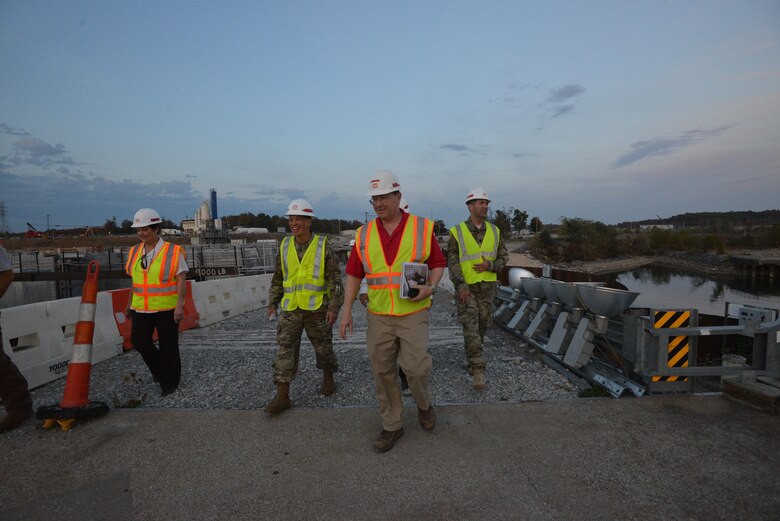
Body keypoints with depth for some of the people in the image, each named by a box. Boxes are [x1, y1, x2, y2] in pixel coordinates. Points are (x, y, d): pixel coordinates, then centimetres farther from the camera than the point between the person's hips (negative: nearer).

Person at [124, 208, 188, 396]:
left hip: (167, 308, -4)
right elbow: (135, 280, 16)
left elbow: (181, 280, -12)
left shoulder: (173, 251, -9)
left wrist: (180, 305, -20)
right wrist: (130, 304, 19)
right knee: (139, 340, 0)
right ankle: (158, 367, 29)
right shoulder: (135, 252, 7)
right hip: (141, 308, 5)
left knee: (168, 346, 4)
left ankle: (169, 382, 23)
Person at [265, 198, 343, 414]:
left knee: (323, 347, 12)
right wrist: (272, 303, 11)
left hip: (317, 308, -3)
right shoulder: (285, 245, 4)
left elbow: (335, 278, -7)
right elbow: (278, 278, 13)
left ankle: (328, 378, 36)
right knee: (285, 349, -3)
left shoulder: (323, 246, -7)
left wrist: (334, 307, -13)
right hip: (290, 309, 3)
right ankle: (282, 396, 3)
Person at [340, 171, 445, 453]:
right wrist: (346, 311, -3)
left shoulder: (422, 228, -6)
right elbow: (354, 274, 4)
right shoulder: (364, 234, 0)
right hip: (378, 315, 3)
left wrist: (431, 287, -18)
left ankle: (423, 403, 26)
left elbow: (438, 264, 2)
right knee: (383, 372, 7)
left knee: (415, 368, -8)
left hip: (413, 313, -2)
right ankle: (392, 425, 25)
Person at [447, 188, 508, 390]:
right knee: (471, 326, -13)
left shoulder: (494, 231, 2)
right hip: (466, 287, -4)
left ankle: (471, 358, 36)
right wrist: (461, 287, -24)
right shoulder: (457, 232, -9)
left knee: (481, 326, 12)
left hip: (487, 287, 4)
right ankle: (478, 371, -11)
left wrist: (489, 265, -18)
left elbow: (503, 258, 5)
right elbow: (452, 262, -12)